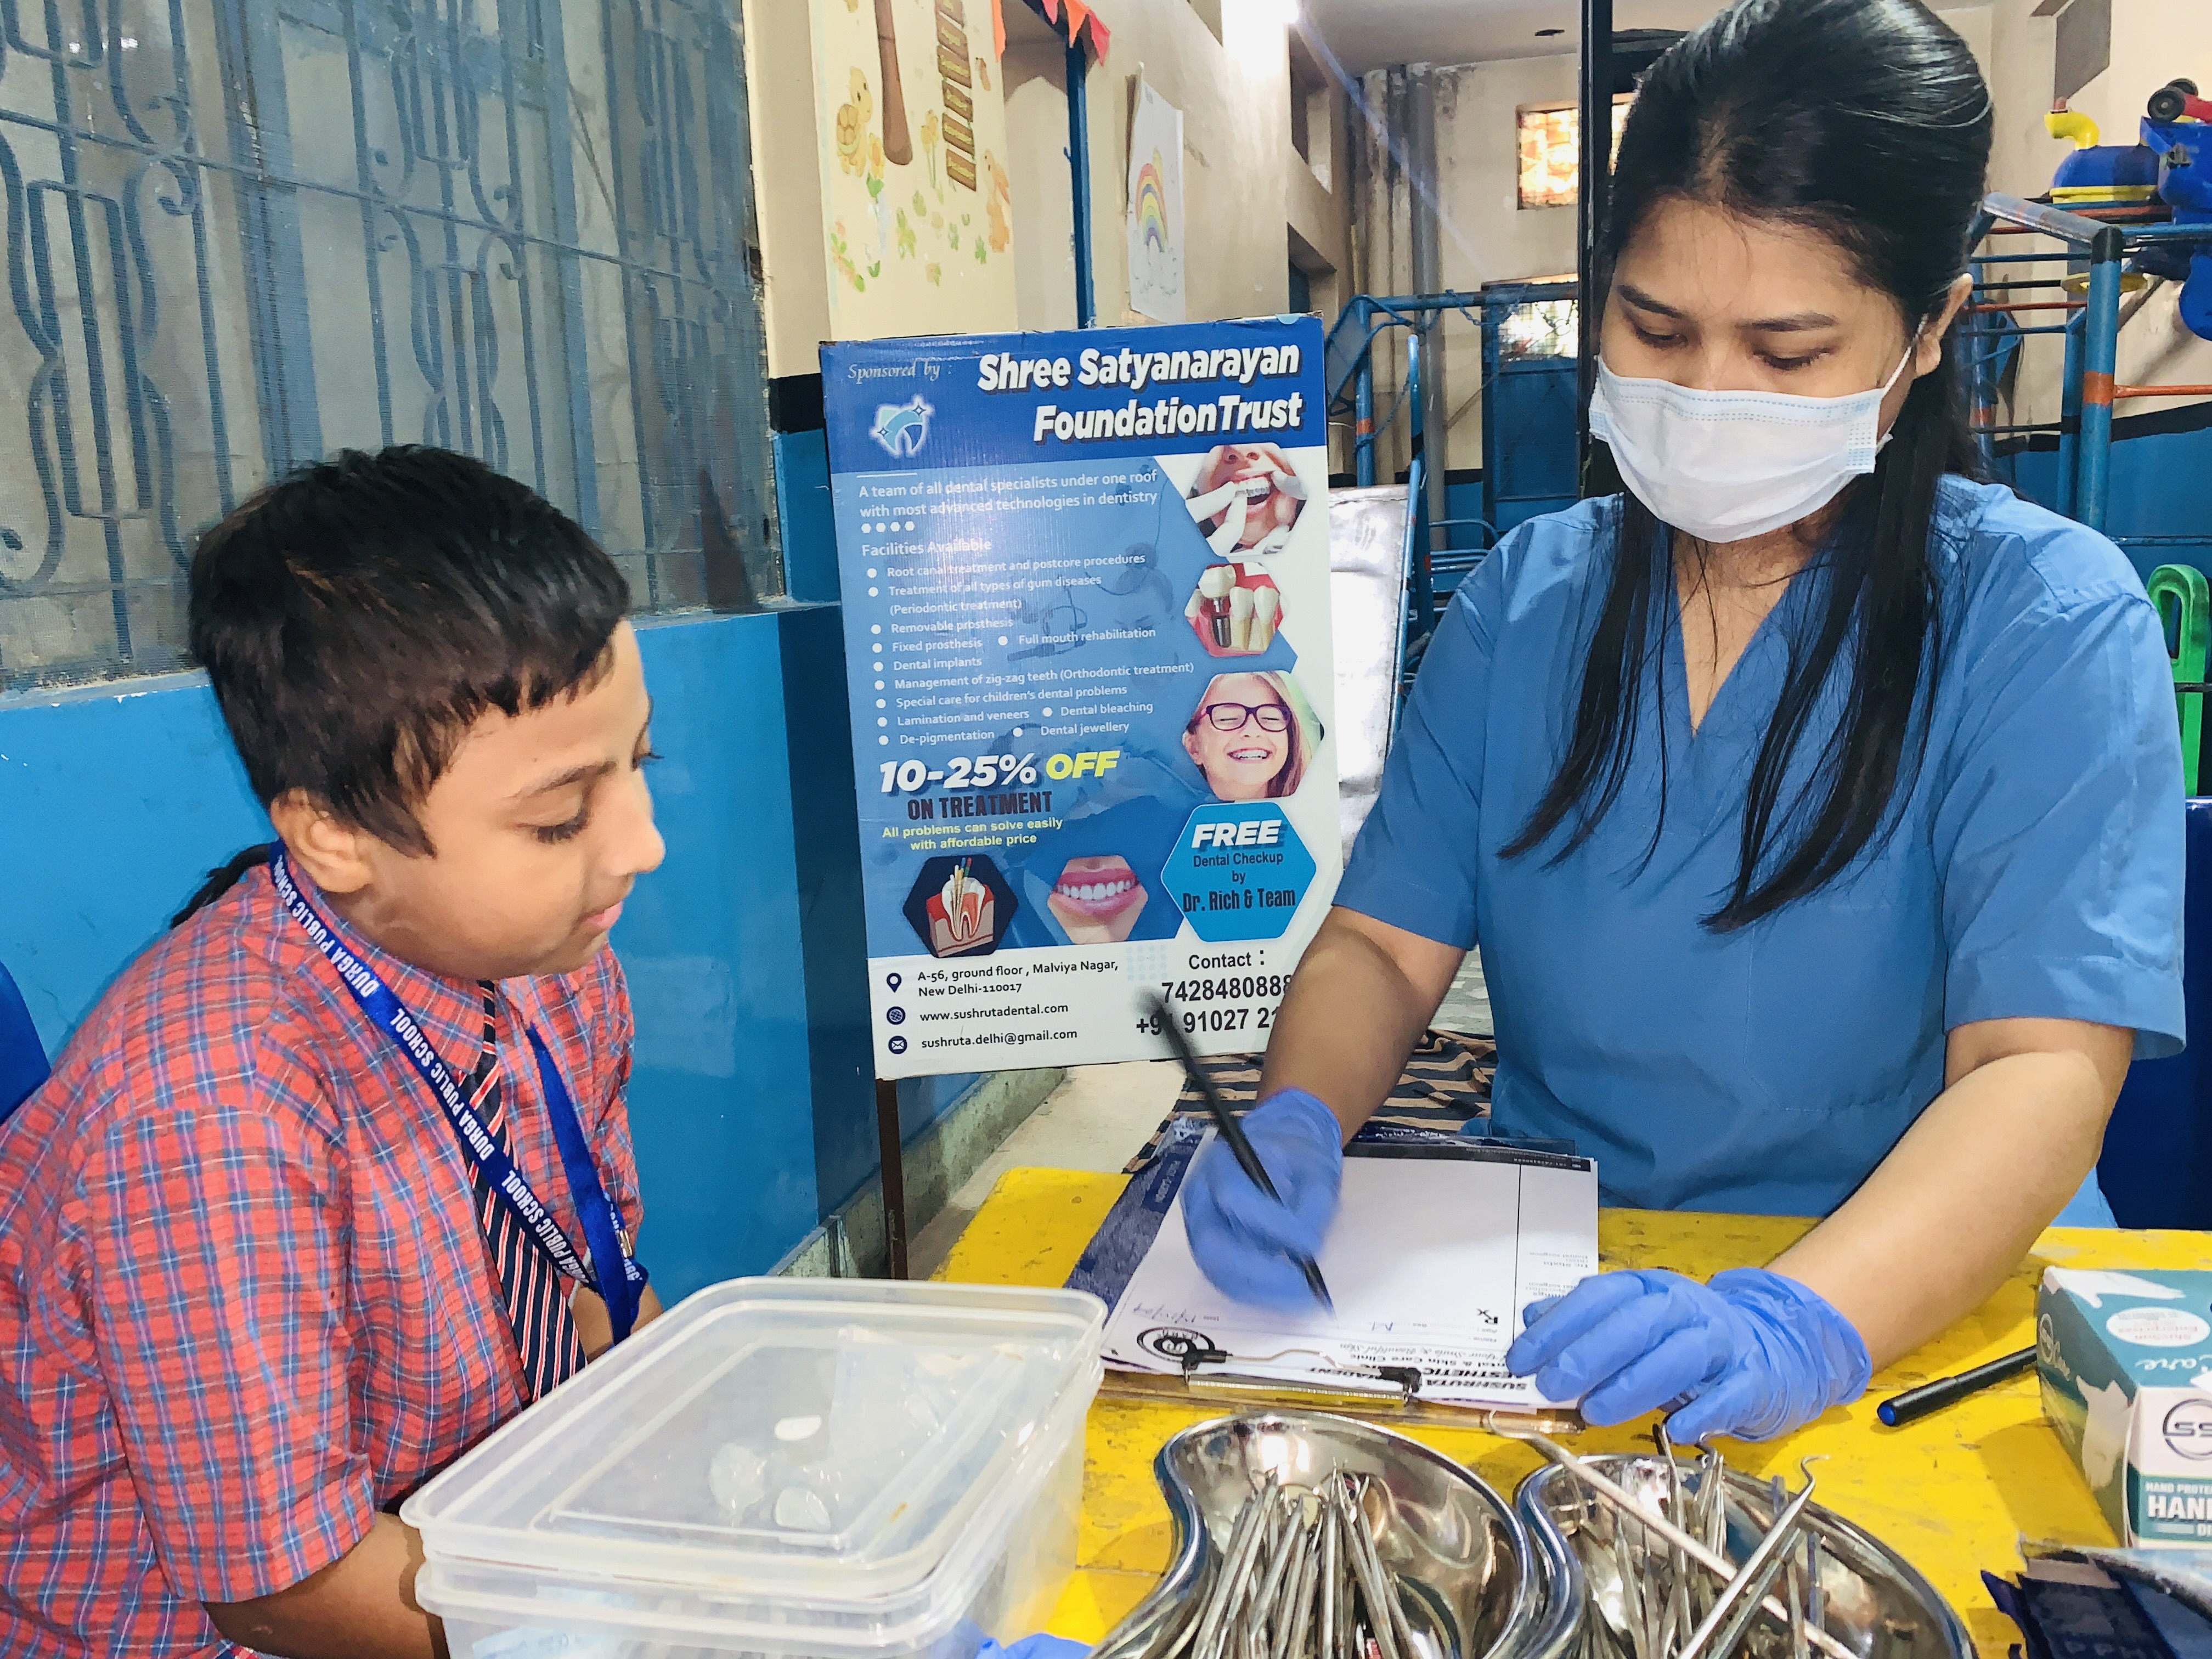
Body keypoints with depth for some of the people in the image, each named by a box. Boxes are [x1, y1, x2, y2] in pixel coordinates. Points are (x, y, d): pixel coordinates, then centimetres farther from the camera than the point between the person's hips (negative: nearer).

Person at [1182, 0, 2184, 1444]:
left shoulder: (2048, 620, -7)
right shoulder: (1523, 604, 3)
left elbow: (2043, 1070, -16)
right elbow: (1385, 944, 2)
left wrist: (1797, 1327, -33)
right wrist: (1297, 1122, -19)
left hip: (1920, 1311, -2)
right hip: (1548, 1293, 3)